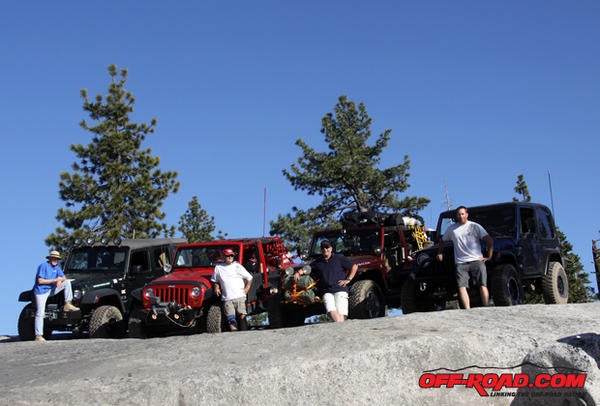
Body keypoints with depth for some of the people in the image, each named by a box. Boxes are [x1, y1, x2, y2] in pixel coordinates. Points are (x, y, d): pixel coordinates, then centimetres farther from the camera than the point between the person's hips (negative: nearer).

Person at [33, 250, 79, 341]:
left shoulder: (57, 267, 7)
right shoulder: (43, 266, -14)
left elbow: (64, 277, 9)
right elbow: (40, 281, -20)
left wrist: (59, 280, -15)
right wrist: (55, 280, -18)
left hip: (51, 289, 6)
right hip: (41, 291, -6)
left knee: (67, 282, -7)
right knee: (40, 313, -11)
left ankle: (67, 305, -8)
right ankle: (38, 336, -8)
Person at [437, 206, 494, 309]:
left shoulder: (475, 226, 6)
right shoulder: (451, 228, 15)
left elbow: (490, 241, 3)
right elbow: (442, 240, 32)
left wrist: (489, 256, -2)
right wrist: (440, 253, 22)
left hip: (477, 261, -2)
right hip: (461, 264, 2)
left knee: (483, 286, -12)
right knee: (461, 287, -15)